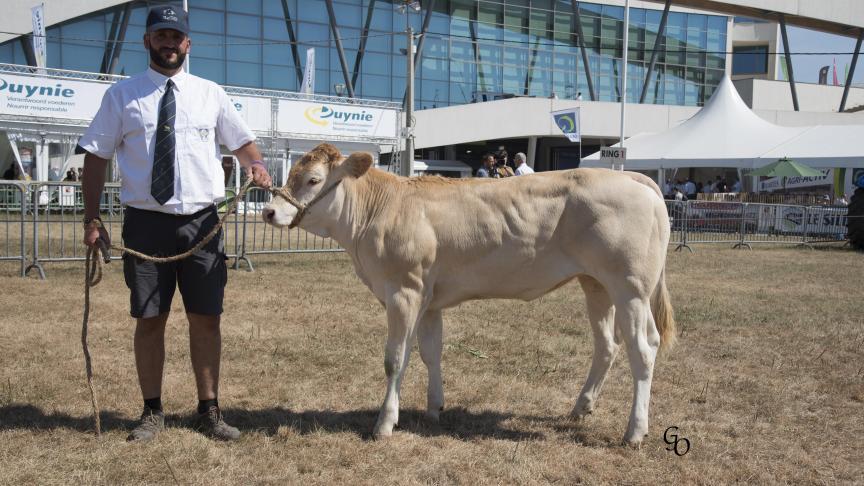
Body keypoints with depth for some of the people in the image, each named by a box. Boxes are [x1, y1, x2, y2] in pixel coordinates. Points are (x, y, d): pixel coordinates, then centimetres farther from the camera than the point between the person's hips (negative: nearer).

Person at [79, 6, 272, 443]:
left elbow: (242, 142, 13)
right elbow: (96, 157, 4)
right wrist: (92, 219, -4)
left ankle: (209, 411, 16)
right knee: (149, 321, 6)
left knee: (205, 320, 5)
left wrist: (256, 166, -11)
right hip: (147, 223, -1)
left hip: (202, 223, 1)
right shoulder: (121, 95, 4)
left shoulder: (210, 94, 8)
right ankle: (152, 412, 19)